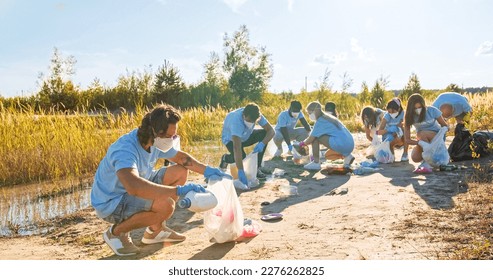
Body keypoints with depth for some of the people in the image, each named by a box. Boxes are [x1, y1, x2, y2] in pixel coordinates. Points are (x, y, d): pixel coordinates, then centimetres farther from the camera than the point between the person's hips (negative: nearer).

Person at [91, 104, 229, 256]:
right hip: (110, 203, -9)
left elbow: (180, 157, 9)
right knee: (166, 205, -32)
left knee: (180, 171, 1)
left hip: (135, 191, 9)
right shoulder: (125, 149, -34)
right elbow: (133, 186, -51)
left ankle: (155, 230, 11)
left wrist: (206, 170, -7)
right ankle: (116, 232, -5)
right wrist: (178, 190, -50)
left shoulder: (155, 141, -8)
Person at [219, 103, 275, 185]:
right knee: (241, 156, -34)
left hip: (246, 136, 5)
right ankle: (226, 158, 4)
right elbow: (237, 148, -49)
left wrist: (262, 143, -43)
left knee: (264, 134, -21)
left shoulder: (257, 115, -26)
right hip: (230, 139, -5)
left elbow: (271, 130, -23)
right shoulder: (236, 121, -42)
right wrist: (240, 171, -55)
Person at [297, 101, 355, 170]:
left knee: (315, 137, -2)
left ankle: (316, 163, -1)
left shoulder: (320, 121, -4)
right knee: (327, 155, 32)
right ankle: (346, 156, 10)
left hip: (341, 145, -10)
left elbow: (310, 139, -5)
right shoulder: (328, 118, 23)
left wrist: (302, 143, 16)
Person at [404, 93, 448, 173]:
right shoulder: (409, 117, -16)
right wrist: (420, 142, -40)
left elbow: (445, 126, -9)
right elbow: (407, 139, -21)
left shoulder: (432, 110, -19)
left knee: (421, 134, -35)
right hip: (422, 140, 2)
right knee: (415, 158, -26)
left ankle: (427, 164, -27)